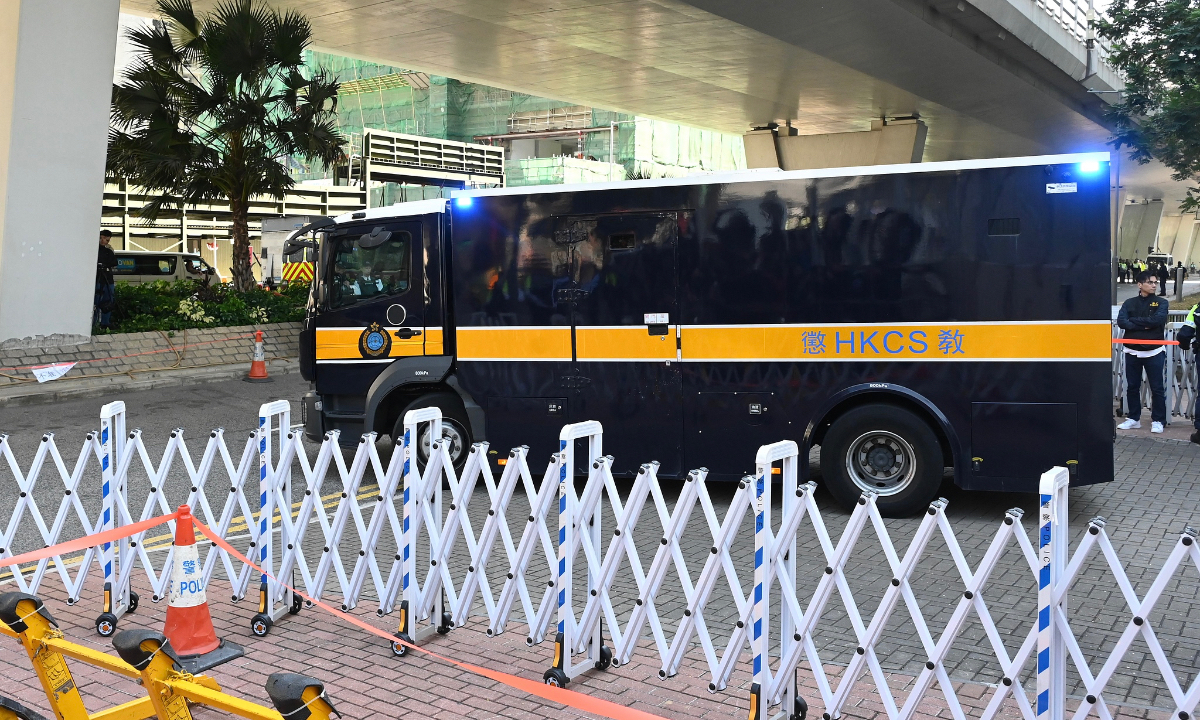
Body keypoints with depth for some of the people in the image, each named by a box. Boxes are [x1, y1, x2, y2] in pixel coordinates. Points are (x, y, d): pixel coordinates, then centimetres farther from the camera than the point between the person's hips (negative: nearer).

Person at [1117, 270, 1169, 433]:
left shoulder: (1161, 303, 2)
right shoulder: (1129, 303, 5)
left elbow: (1158, 319, -17)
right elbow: (1121, 322, -10)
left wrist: (1134, 320, -12)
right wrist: (1144, 326, -17)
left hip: (1154, 352, -2)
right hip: (1132, 352, 2)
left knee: (1157, 388, 0)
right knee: (1133, 386, 9)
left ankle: (1157, 420, 9)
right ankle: (1133, 418, 20)